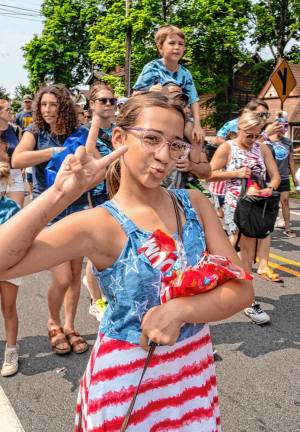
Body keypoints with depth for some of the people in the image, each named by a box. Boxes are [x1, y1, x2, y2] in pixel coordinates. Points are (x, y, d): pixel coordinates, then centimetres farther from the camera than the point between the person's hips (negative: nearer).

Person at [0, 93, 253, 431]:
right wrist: (60, 194, -34)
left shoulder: (194, 204, -5)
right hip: (127, 376, -4)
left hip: (195, 367, 4)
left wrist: (181, 310, -23)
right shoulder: (99, 225, -17)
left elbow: (241, 289, -8)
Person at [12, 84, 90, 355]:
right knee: (62, 278, -7)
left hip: (77, 209, 3)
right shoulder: (35, 132, -1)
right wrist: (55, 151, -21)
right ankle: (54, 323, 23)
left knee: (75, 273, 8)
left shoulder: (77, 134, 4)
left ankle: (69, 326, 28)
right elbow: (17, 160, -21)